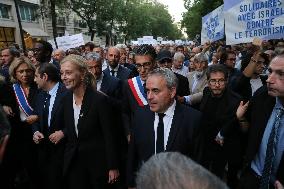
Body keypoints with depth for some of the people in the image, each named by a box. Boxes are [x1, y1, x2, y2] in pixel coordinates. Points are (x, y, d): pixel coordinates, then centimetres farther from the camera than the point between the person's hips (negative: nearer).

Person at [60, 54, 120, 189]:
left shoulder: (99, 99, -19)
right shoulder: (66, 99, -1)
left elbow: (109, 136, -16)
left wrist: (113, 167, -13)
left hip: (97, 162, -5)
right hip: (72, 162, 5)